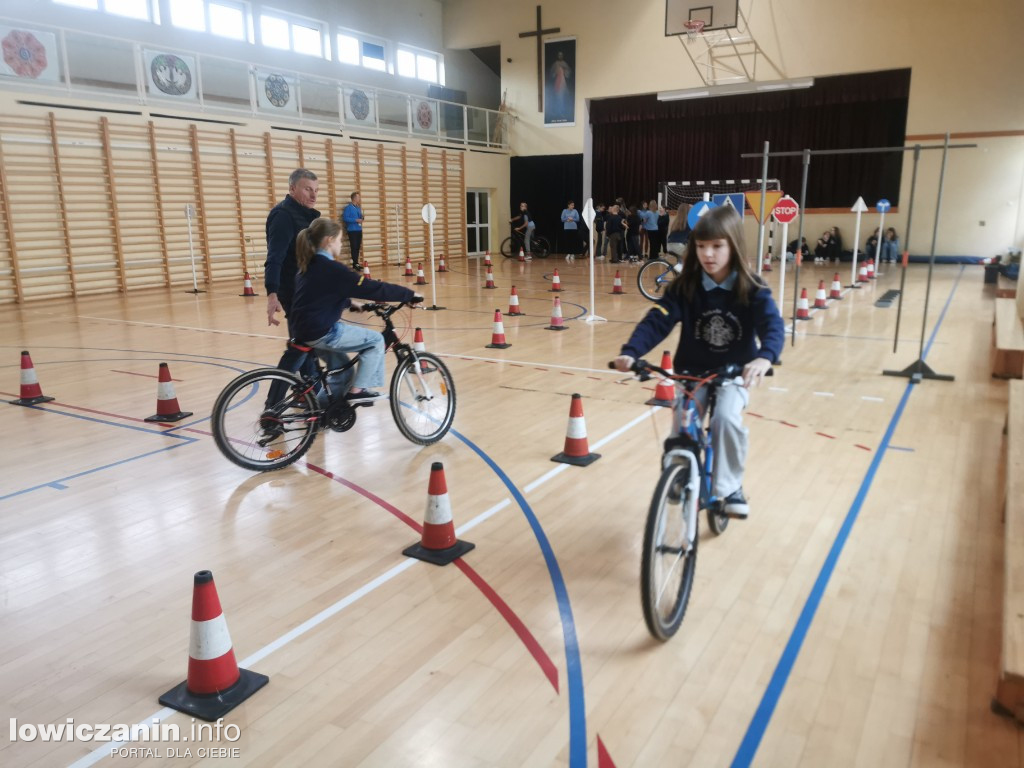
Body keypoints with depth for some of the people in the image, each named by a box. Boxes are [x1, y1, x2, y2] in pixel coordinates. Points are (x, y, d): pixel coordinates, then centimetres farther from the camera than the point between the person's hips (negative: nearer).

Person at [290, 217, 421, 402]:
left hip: (306, 330, 10)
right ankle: (357, 391, 4)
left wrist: (350, 304, 29)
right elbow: (373, 288, -16)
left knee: (343, 368, 28)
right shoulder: (332, 268, -16)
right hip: (322, 332, -10)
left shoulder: (308, 265, 11)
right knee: (376, 340, 2)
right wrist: (410, 294, -8)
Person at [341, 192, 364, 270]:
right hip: (352, 230, -7)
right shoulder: (348, 207, -8)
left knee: (358, 247, 8)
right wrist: (356, 220, -17)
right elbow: (345, 218, -15)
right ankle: (355, 264, -6)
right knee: (354, 247, -8)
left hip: (359, 230, 7)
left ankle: (356, 263, 14)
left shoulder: (358, 207, 14)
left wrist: (361, 220, -1)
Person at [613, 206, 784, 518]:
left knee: (726, 418, -28)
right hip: (692, 372, 2)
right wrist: (631, 352, -39)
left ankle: (729, 486, -4)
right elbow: (657, 320, -20)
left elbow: (772, 325, -26)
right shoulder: (684, 287, -9)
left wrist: (765, 357, -49)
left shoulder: (752, 289, -12)